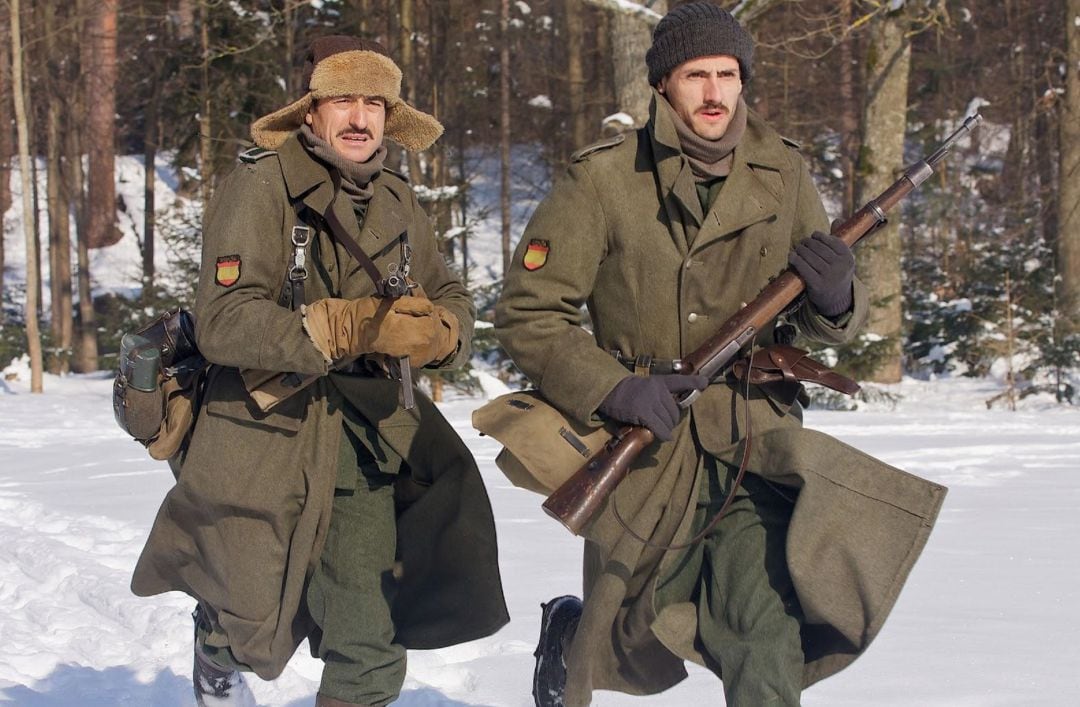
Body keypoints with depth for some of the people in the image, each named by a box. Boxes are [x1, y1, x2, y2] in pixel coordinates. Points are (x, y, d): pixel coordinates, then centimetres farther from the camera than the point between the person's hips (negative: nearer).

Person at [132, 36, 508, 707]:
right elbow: (223, 323, -21)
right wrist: (352, 327, -30)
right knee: (254, 637, -2)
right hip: (266, 432, -5)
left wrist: (441, 332, -11)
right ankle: (216, 647, 33)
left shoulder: (397, 202, 7)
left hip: (363, 441, 5)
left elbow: (452, 298, 15)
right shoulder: (262, 187, -12)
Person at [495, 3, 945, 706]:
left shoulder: (783, 173, 1)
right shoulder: (603, 179, -9)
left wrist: (835, 299, -16)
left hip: (755, 440, 2)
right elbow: (527, 312, -7)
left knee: (764, 626, -20)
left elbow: (832, 322, 9)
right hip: (648, 445, -1)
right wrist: (612, 389, -20)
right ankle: (570, 634, 47)